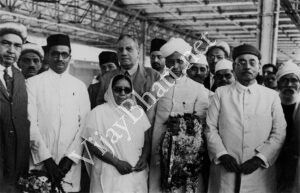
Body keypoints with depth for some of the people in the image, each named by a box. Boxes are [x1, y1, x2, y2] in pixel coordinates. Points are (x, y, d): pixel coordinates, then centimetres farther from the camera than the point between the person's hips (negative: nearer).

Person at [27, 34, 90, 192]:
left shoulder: (80, 86, 8)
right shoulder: (33, 83, 2)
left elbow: (85, 126, 2)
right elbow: (30, 124, -5)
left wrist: (70, 157, -9)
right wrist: (47, 159, -11)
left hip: (70, 165, 2)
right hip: (40, 162, -1)